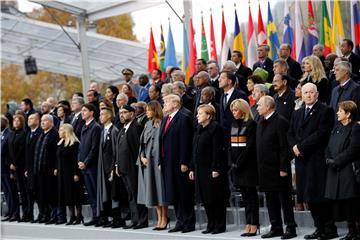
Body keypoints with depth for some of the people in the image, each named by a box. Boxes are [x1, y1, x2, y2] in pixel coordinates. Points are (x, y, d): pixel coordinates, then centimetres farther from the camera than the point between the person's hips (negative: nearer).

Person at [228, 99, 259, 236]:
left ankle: (254, 225, 0)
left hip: (248, 164, -7)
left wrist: (239, 163, -15)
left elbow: (250, 146, -14)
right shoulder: (234, 124, 14)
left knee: (251, 195, -3)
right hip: (237, 166, 7)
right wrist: (231, 162, 4)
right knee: (245, 195, 8)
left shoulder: (251, 124, -8)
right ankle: (248, 225, 10)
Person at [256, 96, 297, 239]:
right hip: (265, 169, 8)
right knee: (270, 199, 11)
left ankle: (290, 228, 5)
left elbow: (285, 147, -16)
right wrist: (260, 166, 13)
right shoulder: (261, 123, 15)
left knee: (285, 199, -1)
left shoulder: (280, 121, -12)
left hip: (278, 168, -8)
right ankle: (276, 227, 17)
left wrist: (283, 168, -19)